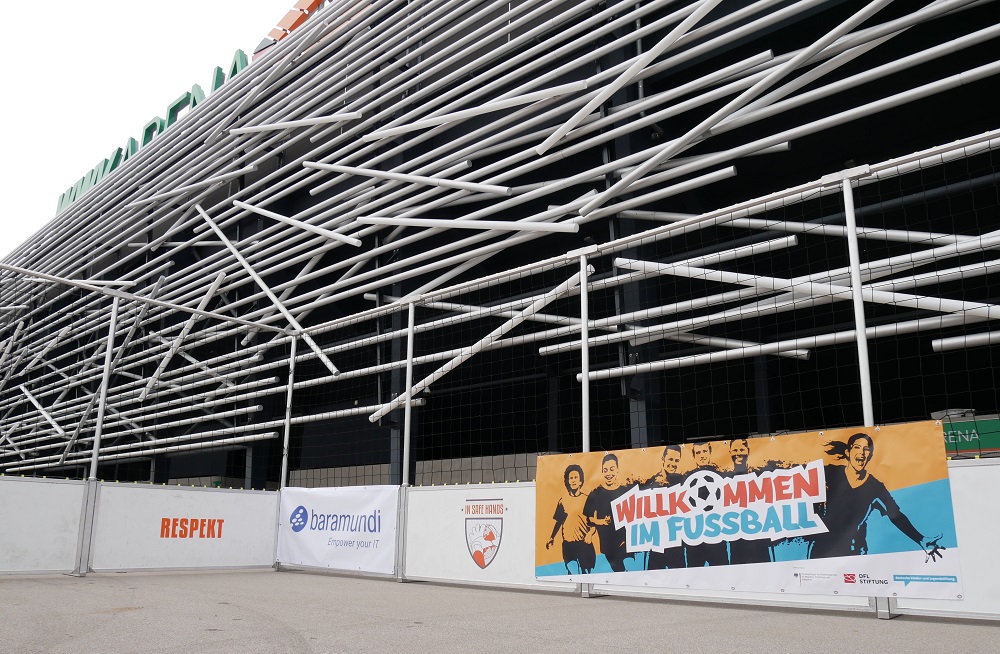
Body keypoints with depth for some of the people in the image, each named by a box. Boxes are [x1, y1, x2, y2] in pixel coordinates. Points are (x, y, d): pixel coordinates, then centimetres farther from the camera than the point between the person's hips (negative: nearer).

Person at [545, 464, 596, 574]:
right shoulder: (562, 500, 8)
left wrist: (589, 534, -17)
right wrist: (552, 537, 6)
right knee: (571, 572, 3)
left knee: (586, 571, -5)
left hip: (584, 543, -2)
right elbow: (558, 521, 16)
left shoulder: (587, 499, 0)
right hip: (567, 543, 3)